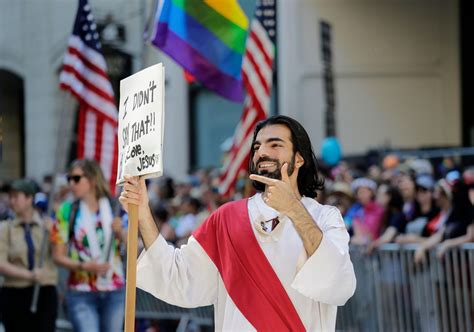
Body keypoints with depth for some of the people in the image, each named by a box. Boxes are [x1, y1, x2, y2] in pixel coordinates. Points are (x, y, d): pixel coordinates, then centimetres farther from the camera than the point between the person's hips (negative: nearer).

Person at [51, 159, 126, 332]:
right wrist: (84, 266, -15)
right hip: (82, 293, -2)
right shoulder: (67, 211, -1)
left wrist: (120, 234, -14)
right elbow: (58, 256, 0)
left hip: (114, 292, 2)